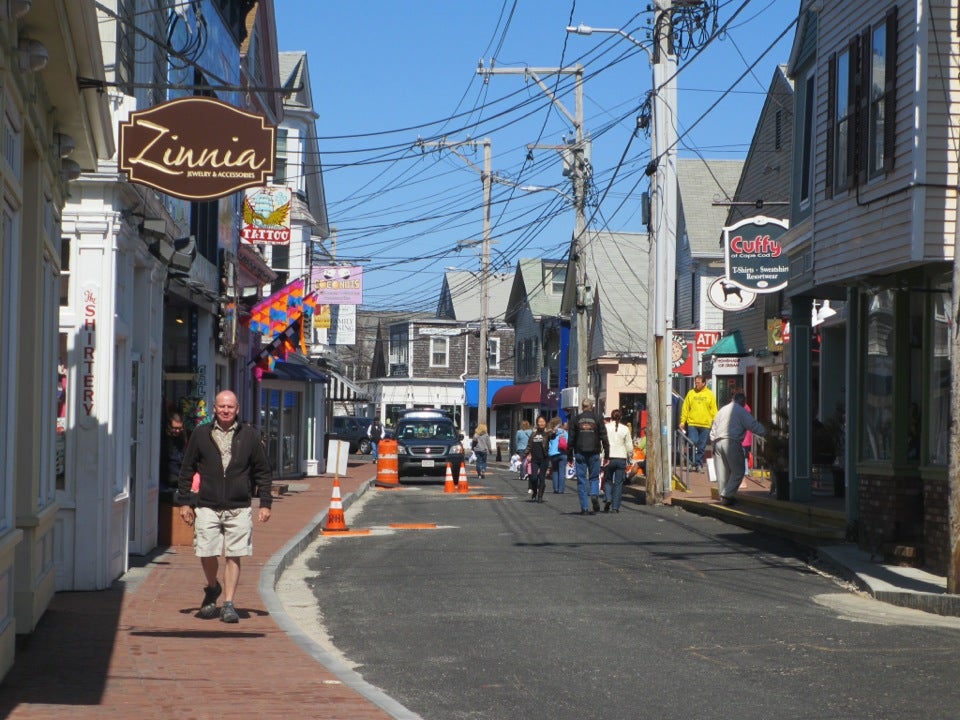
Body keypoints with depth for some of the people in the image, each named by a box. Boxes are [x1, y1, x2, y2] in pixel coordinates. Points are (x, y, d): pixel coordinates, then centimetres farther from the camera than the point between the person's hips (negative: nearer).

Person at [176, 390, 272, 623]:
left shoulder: (249, 435, 6)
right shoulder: (201, 434, 6)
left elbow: (262, 472, 11)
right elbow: (187, 470, 10)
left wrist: (265, 503, 5)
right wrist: (185, 501, 5)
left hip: (239, 508, 0)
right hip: (207, 506, 0)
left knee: (234, 556, -1)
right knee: (206, 554, -2)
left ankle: (228, 604, 7)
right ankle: (212, 589, 27)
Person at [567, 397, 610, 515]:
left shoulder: (576, 419, 4)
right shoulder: (597, 419, 3)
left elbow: (571, 439, 5)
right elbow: (604, 437, 1)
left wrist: (569, 456, 10)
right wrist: (607, 454, 4)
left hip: (580, 453, 0)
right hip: (594, 452, 0)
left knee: (581, 480, 3)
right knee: (594, 477, 13)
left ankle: (584, 507, 0)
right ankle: (594, 494, -16)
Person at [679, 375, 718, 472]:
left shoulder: (710, 394, 5)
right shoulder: (691, 393, 5)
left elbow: (714, 410, 5)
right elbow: (685, 408, 5)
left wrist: (715, 423, -2)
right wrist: (682, 421, 0)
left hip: (705, 425, 0)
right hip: (692, 424, 0)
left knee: (702, 447, 5)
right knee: (692, 444, -8)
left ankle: (698, 463, 14)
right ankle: (692, 463, 3)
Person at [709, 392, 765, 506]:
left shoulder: (722, 409, 22)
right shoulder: (741, 411, 1)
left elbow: (713, 429, 24)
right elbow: (754, 425, -5)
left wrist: (714, 442, 27)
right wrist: (765, 433, 3)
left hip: (718, 442, 7)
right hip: (731, 442, -7)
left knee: (722, 472, 11)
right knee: (738, 472, -2)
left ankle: (723, 496, 10)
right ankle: (727, 496, -12)